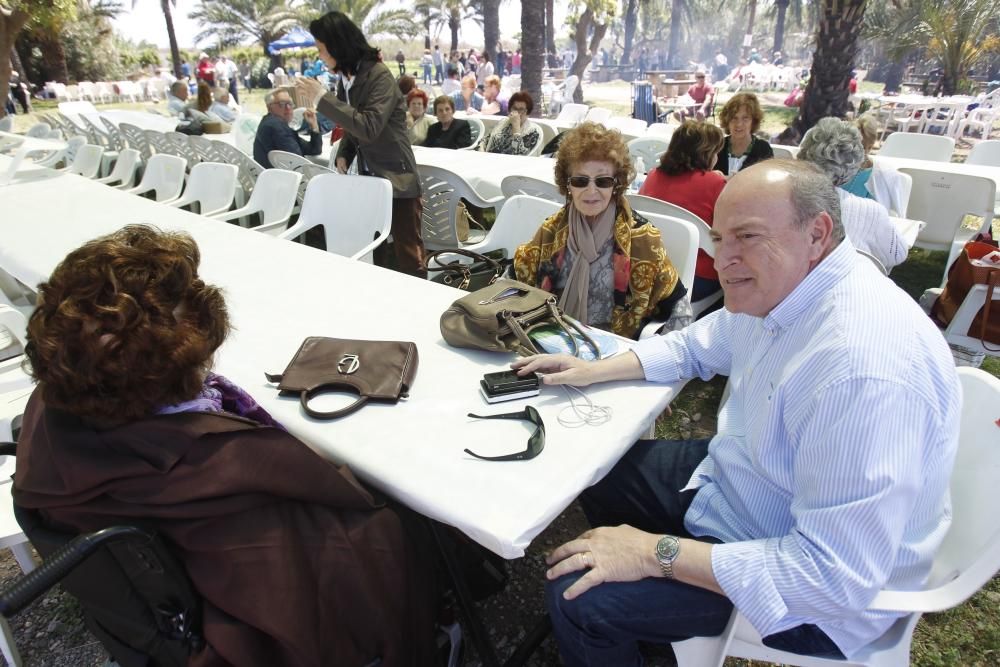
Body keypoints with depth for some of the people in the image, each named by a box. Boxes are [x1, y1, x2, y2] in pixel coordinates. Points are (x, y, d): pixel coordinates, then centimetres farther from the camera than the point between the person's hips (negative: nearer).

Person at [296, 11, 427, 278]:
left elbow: (368, 127, -27)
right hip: (368, 179, 8)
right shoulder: (346, 79, 8)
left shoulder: (379, 75, -15)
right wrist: (343, 155, 1)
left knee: (407, 256, -1)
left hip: (396, 179, -8)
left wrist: (322, 97, -24)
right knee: (370, 255, 12)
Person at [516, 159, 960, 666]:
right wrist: (593, 371, 1)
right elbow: (694, 346, 12)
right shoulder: (781, 286, -6)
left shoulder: (864, 368, -35)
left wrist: (657, 553, -29)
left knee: (575, 596, -18)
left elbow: (836, 575, -33)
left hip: (807, 592, -9)